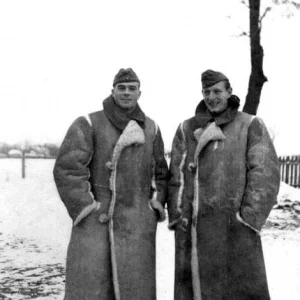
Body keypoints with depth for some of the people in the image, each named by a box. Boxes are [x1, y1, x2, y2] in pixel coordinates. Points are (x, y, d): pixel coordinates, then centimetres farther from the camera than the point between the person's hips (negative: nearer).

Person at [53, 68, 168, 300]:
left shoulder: (151, 129, 11)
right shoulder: (89, 124, -2)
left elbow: (161, 172, 20)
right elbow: (67, 168, -9)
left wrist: (157, 205, 8)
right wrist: (87, 209, -12)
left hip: (138, 224, 3)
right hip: (96, 220, -3)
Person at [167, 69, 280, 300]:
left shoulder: (251, 126, 3)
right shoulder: (187, 129, 11)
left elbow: (264, 174, -5)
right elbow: (176, 175, 8)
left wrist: (247, 218, -12)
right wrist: (177, 215, -2)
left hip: (234, 227, -2)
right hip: (192, 227, 3)